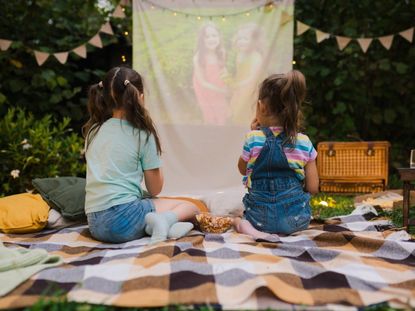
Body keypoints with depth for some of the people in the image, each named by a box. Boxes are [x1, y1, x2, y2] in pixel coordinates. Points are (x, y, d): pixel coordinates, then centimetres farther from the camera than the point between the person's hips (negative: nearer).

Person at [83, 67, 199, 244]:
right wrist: (153, 158, 15)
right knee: (189, 207, 12)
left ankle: (156, 223, -6)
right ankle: (164, 220, -17)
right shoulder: (142, 134, -5)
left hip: (95, 224, 6)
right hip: (123, 217, -6)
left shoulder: (93, 131, 9)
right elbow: (155, 190, 3)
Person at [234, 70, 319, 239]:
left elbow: (242, 170, 11)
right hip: (296, 219, 1)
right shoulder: (304, 143, -6)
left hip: (260, 217, 0)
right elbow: (312, 188, -2)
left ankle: (249, 226, -3)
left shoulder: (253, 138, -10)